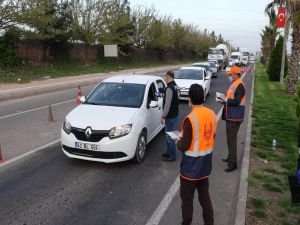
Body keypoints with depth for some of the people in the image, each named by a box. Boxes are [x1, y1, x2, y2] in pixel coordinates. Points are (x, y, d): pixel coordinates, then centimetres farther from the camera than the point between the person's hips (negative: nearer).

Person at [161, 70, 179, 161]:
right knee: (169, 135, 20)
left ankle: (172, 156, 10)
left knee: (170, 136, 0)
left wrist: (163, 116, -18)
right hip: (174, 114, 10)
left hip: (170, 116, -10)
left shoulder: (169, 88, -22)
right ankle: (169, 152, 32)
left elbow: (167, 104, -24)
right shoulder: (175, 86, 8)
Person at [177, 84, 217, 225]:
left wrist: (178, 142, -1)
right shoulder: (212, 114, -2)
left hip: (191, 166, -7)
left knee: (187, 198, 12)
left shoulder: (190, 119, -25)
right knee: (205, 196, 21)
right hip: (205, 164, 7)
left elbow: (184, 146, -21)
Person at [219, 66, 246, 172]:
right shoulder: (234, 84, 14)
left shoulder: (239, 85, -18)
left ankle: (233, 163, 0)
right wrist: (225, 100, 5)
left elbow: (236, 101, -26)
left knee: (232, 138, -6)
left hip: (234, 117, -10)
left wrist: (225, 100, -14)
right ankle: (231, 157, 32)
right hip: (231, 116, 10)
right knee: (230, 137, 18)